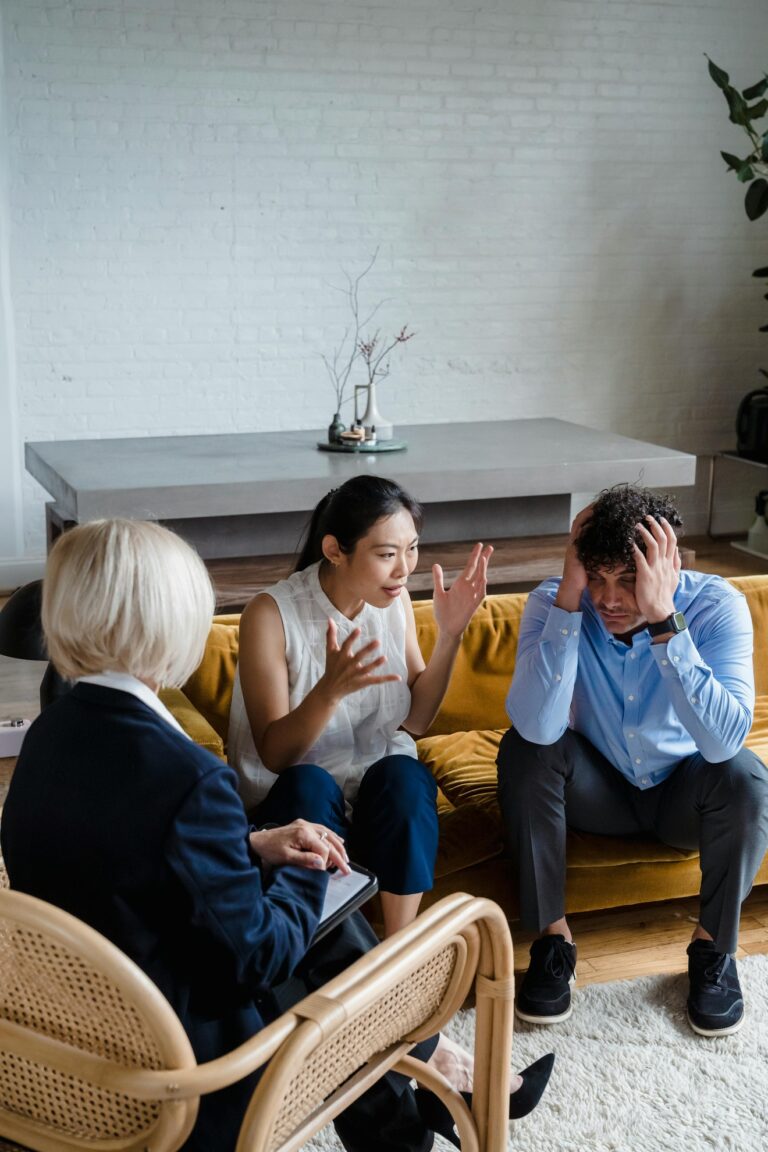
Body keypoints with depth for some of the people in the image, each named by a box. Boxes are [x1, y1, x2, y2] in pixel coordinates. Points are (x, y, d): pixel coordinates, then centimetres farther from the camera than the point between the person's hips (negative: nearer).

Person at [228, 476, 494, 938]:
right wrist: (330, 689, -37)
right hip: (297, 795, -3)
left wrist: (451, 635, -12)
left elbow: (416, 720, 2)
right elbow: (274, 755, -18)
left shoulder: (394, 600, -3)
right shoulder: (271, 616, -19)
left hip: (380, 784, 3)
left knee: (403, 773, -30)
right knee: (309, 784, -35)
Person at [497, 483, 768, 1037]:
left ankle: (714, 946, -6)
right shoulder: (555, 602, -23)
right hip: (598, 787, 1)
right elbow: (538, 727, -39)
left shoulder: (717, 606, -25)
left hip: (683, 793, 0)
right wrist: (569, 596, -42)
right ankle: (552, 937, -12)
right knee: (522, 749, -28)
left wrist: (663, 620, -45)